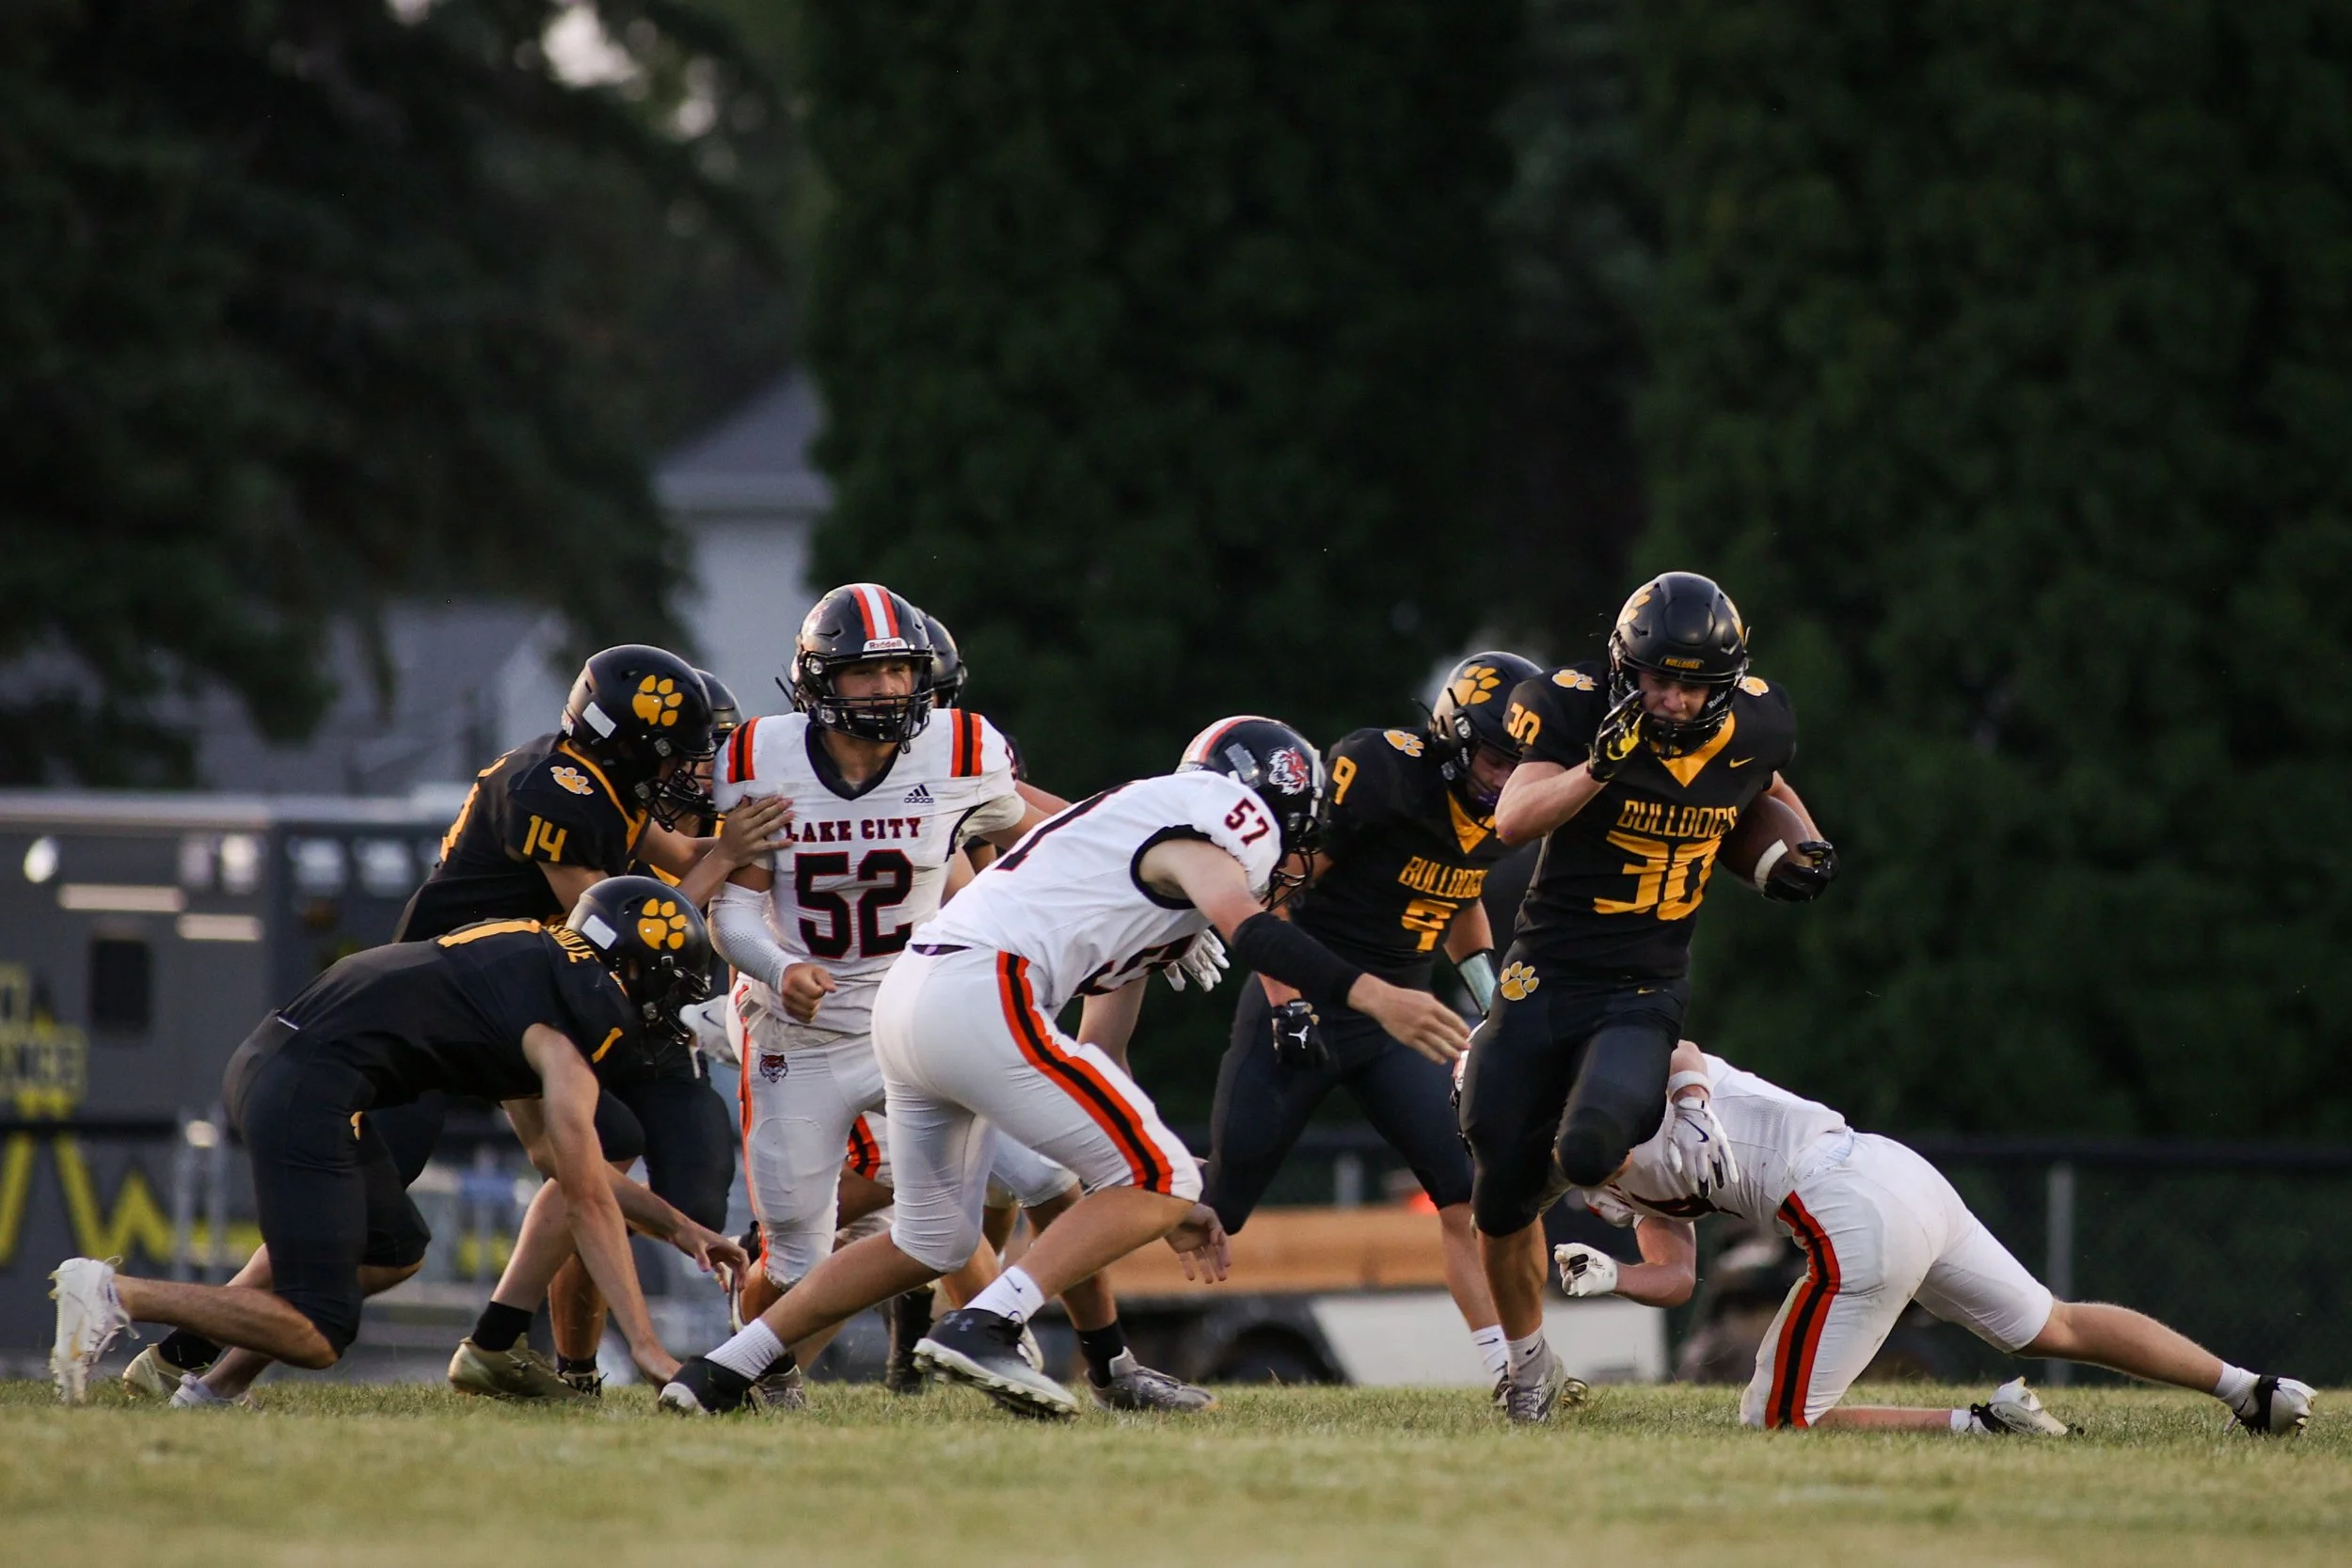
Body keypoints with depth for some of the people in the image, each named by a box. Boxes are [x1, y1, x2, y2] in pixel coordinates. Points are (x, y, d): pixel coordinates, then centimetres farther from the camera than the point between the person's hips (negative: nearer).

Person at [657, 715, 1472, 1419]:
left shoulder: (1152, 843, 30)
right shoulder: (1222, 815, 3)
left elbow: (1100, 1053, 31)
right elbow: (1248, 928, -19)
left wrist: (1165, 1200, 31)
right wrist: (1373, 996, -27)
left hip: (909, 999, 10)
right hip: (980, 997, -10)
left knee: (932, 1242, 25)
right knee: (1158, 1182, -6)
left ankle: (723, 1371, 26)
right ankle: (983, 1329, -17)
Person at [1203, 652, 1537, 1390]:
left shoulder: (1499, 817, 2)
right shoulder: (1378, 773, -21)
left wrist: (1492, 997, 10)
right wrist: (1287, 1008, -20)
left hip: (1396, 1021, 6)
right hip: (1305, 1005, -6)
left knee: (1470, 1192, -8)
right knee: (1219, 1201, 0)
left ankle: (1513, 1370, -8)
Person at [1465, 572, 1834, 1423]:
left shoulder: (1752, 727, -3)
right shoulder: (1577, 708, -14)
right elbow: (1513, 821, -25)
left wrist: (1802, 846, 4)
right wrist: (1601, 763, -36)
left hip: (1644, 993, 0)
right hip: (1545, 976, 0)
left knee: (1588, 1151, -30)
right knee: (1502, 1194, 6)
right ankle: (1529, 1361, 30)